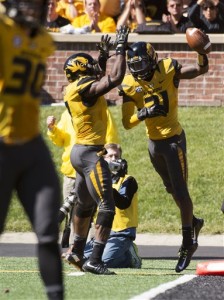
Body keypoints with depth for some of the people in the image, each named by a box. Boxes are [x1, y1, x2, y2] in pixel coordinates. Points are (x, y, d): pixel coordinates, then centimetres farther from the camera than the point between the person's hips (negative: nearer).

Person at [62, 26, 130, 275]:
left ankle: (77, 252, 35)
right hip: (90, 153, -10)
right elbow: (115, 78, -26)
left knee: (85, 204, 23)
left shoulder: (77, 88, 11)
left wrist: (105, 55, 31)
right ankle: (95, 260, -17)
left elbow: (102, 79, 31)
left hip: (80, 151, 10)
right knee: (106, 206, -11)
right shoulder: (85, 88, -17)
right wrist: (121, 49, -17)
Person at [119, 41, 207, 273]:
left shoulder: (168, 70, -14)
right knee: (172, 189, 18)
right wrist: (143, 114, -28)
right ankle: (193, 222, 42)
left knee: (180, 190, -5)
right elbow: (127, 123, -8)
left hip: (173, 139, -4)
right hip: (153, 141, 4)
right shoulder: (130, 86, -8)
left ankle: (188, 242, 4)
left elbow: (201, 69, -12)